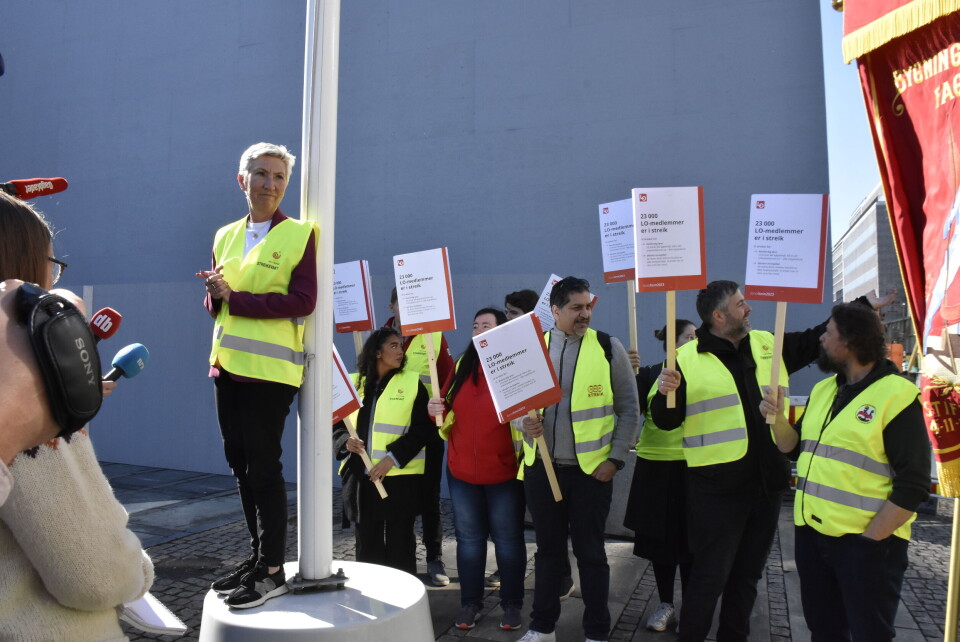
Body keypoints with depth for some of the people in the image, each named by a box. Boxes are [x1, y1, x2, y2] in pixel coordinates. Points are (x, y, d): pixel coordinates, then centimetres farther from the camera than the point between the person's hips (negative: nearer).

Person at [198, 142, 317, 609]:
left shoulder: (299, 234, -3)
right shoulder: (226, 236, 15)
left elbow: (302, 301, -14)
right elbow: (215, 302, 19)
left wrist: (234, 298, -15)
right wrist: (214, 296, -5)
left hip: (270, 367, -6)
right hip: (227, 363, 7)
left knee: (263, 466, -4)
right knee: (239, 463, 12)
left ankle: (272, 571, 8)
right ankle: (258, 554, 26)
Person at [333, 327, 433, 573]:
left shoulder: (412, 382, 2)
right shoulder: (354, 383, 10)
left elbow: (423, 428, -5)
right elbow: (337, 425, 14)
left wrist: (393, 457, -15)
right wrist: (346, 441, -9)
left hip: (400, 478, -3)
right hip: (360, 478, 3)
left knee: (399, 546, 4)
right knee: (367, 545, 11)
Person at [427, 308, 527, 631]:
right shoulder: (462, 366, 7)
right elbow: (449, 413, 14)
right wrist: (437, 409, -8)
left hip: (504, 472, -4)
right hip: (461, 471, 4)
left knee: (508, 540, 9)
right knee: (469, 539, 14)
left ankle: (512, 604, 23)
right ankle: (470, 602, 27)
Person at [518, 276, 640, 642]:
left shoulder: (608, 347, -4)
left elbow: (629, 408, -1)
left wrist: (616, 457, -8)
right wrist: (525, 423, -13)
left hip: (592, 469, -2)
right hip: (541, 467, 3)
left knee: (590, 552, 9)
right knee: (548, 549, 16)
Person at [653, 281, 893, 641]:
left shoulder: (769, 345, 8)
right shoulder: (687, 359, -7)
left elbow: (816, 340, 20)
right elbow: (666, 421, -4)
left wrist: (864, 305, 16)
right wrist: (665, 394, -26)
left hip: (766, 484, 6)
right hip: (716, 488, -5)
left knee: (747, 574, 18)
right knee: (710, 577, 1)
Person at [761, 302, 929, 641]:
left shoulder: (896, 396, -14)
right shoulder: (822, 390, 9)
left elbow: (913, 485, -17)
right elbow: (794, 449, 13)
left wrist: (868, 539, -16)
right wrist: (778, 418, -5)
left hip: (866, 542, -7)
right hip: (811, 533, 7)